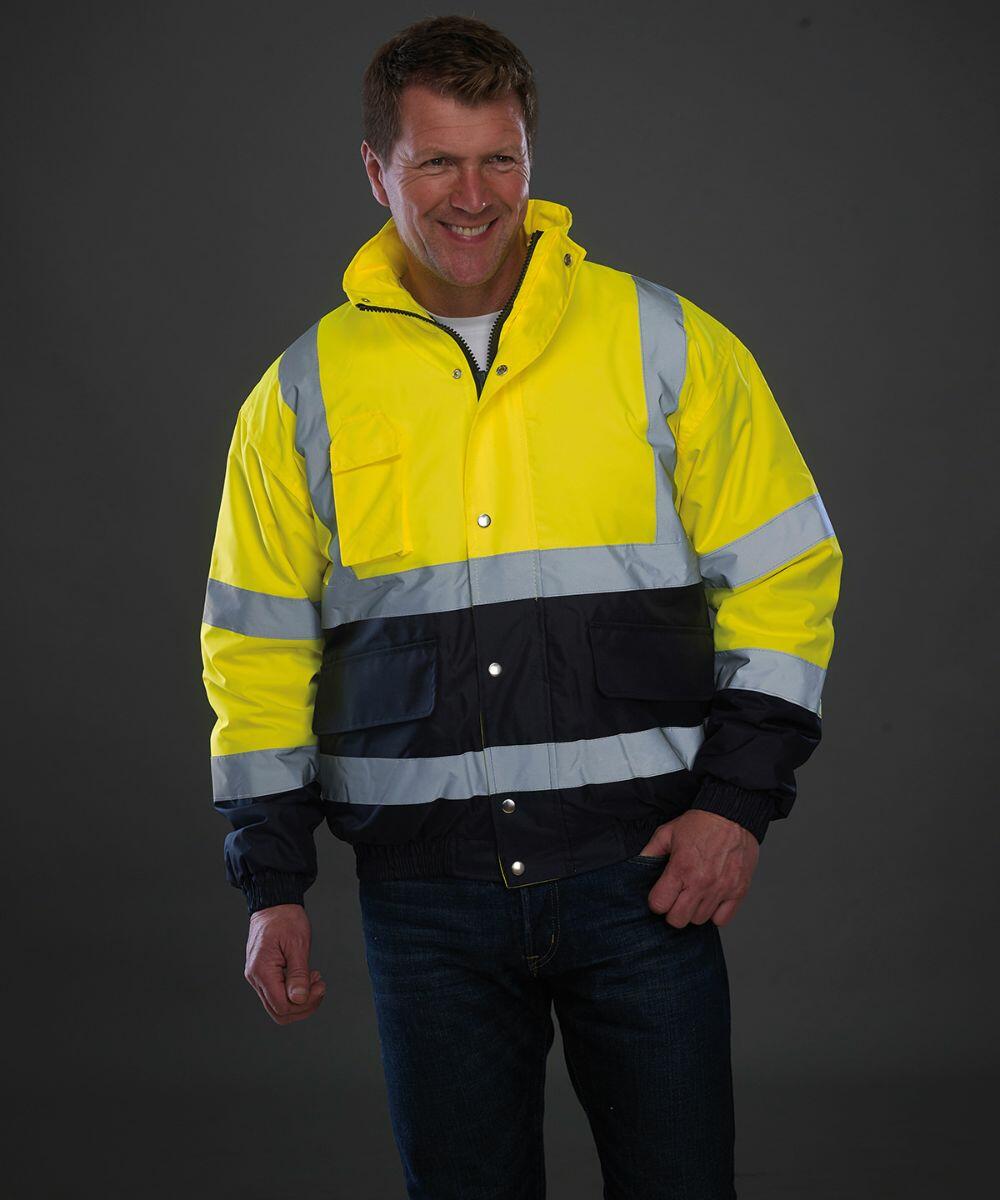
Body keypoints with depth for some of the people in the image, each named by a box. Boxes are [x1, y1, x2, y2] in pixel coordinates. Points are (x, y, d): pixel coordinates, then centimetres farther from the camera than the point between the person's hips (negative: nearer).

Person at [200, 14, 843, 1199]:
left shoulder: (666, 343, 2)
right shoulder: (305, 391, 5)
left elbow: (783, 573, 5)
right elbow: (257, 645, 10)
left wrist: (739, 797, -5)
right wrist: (273, 885, 6)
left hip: (639, 873, -1)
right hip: (426, 897, 1)